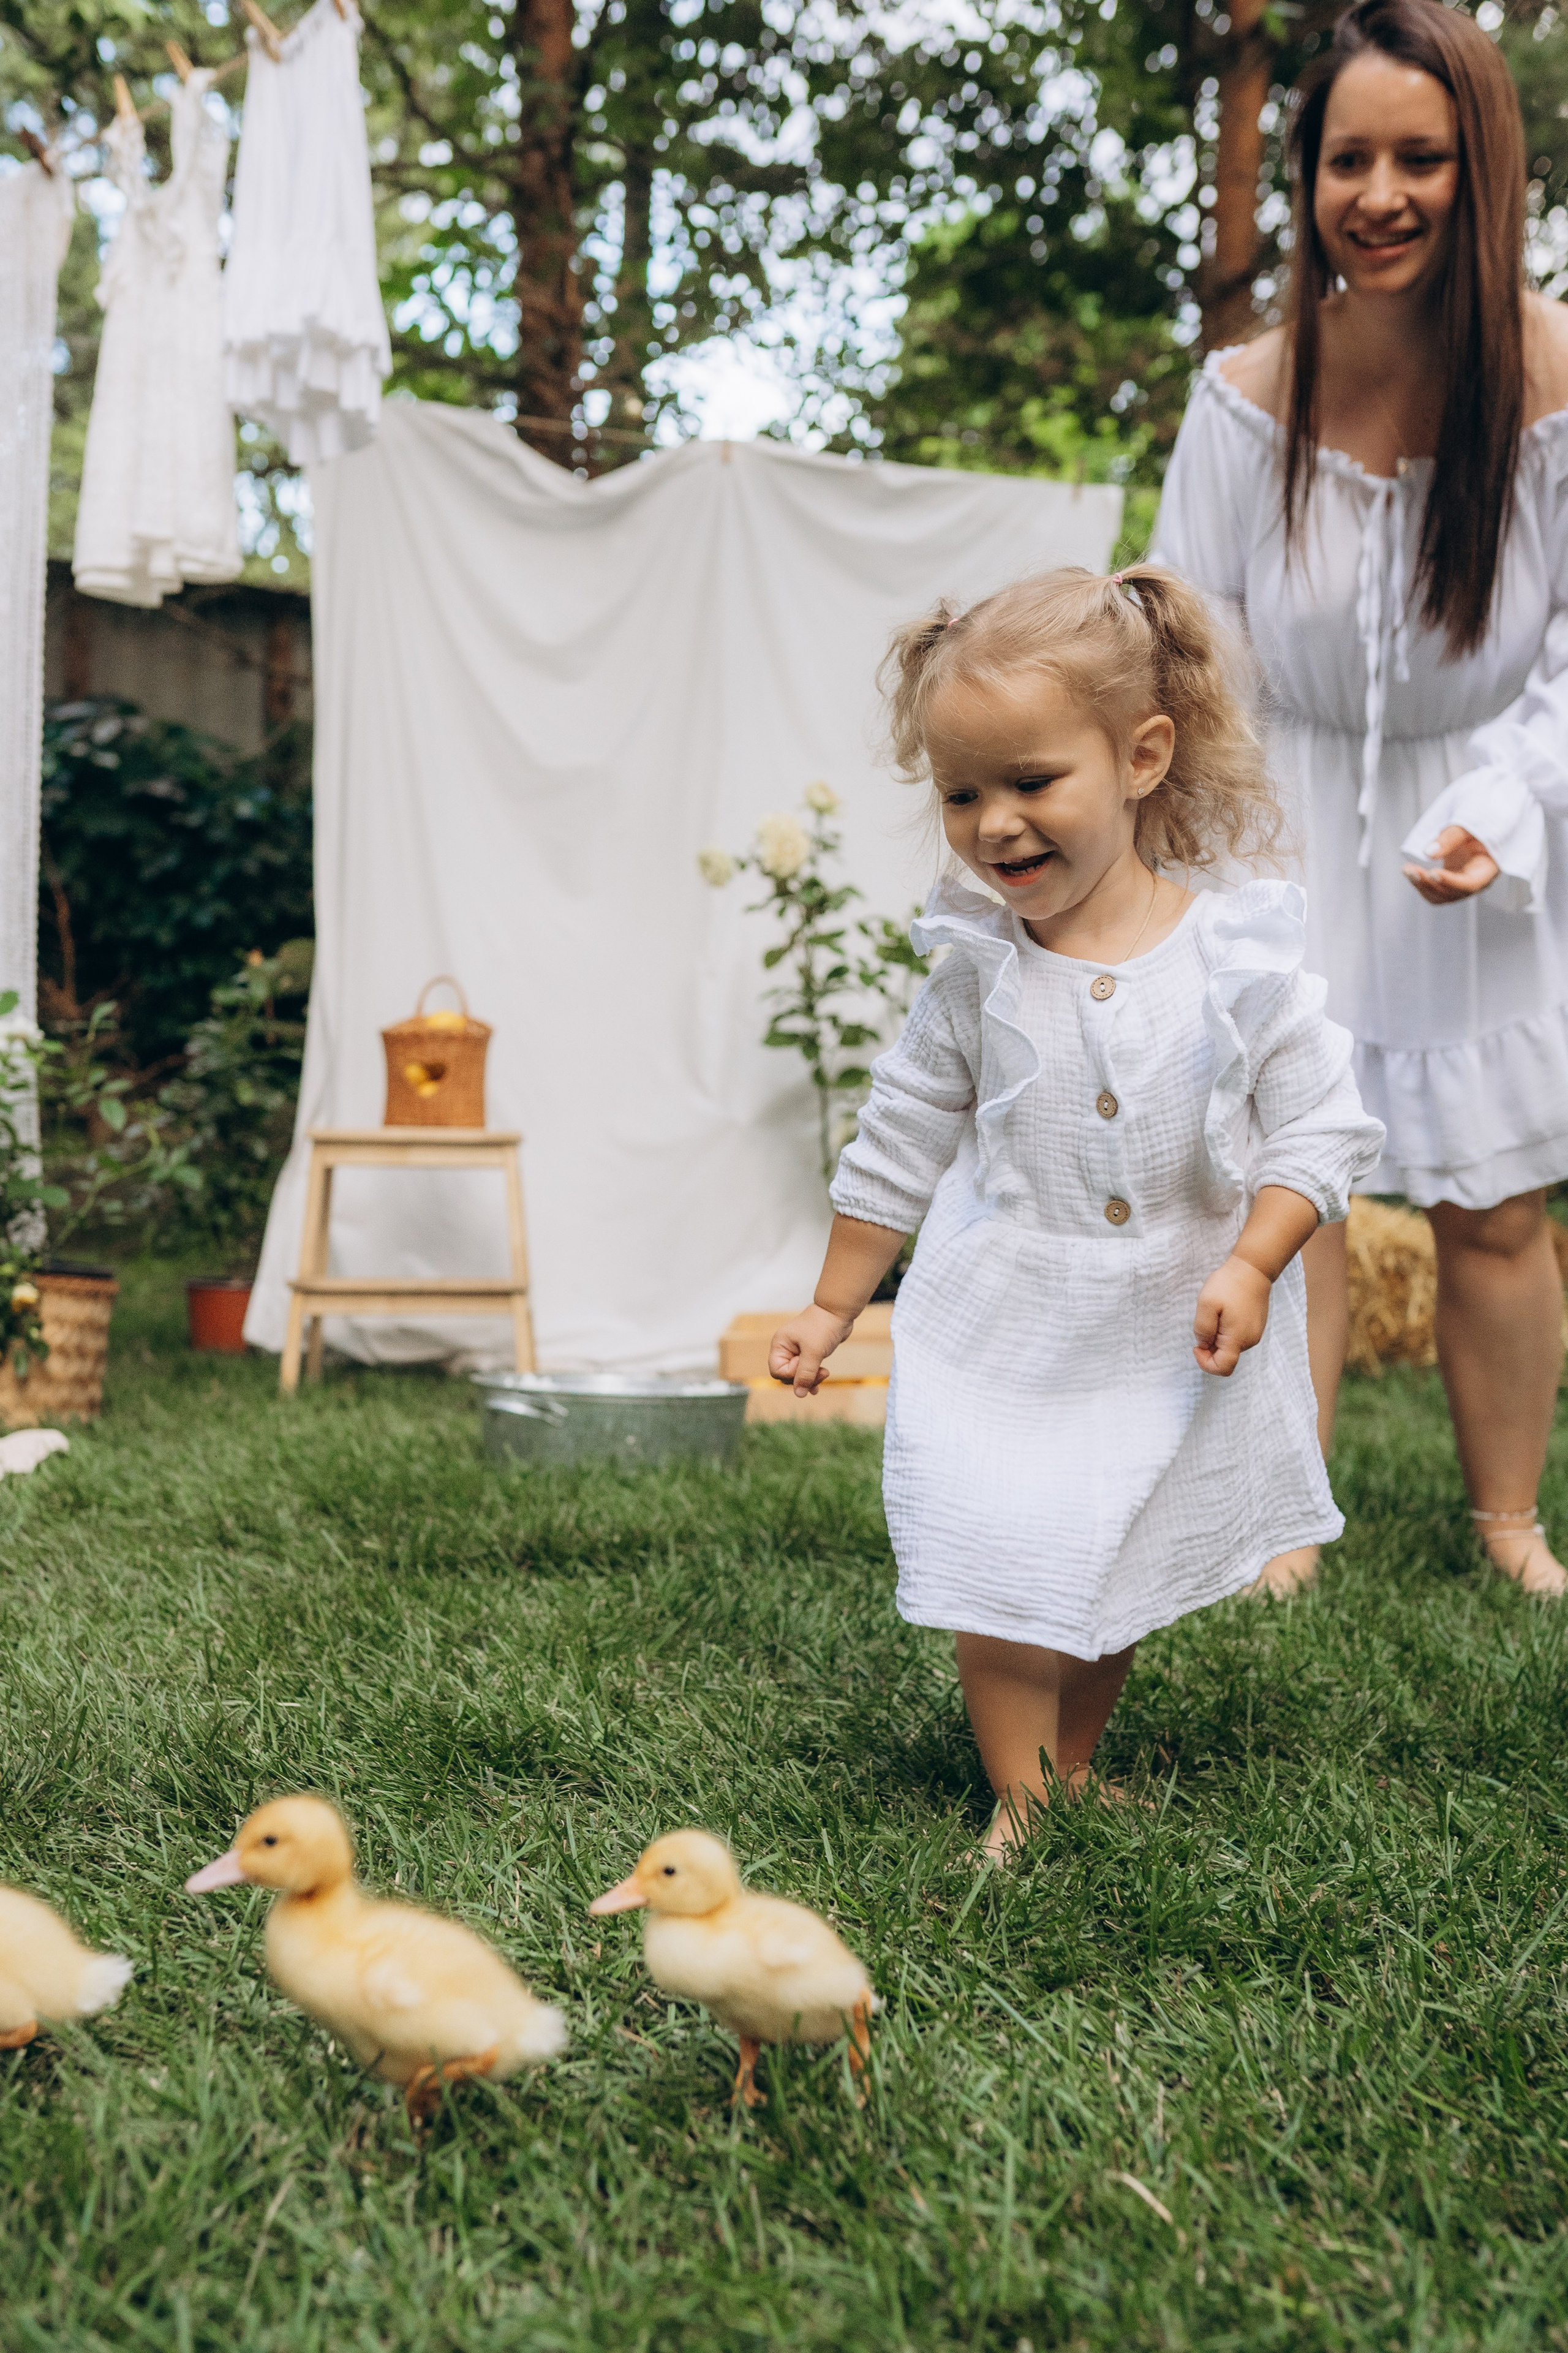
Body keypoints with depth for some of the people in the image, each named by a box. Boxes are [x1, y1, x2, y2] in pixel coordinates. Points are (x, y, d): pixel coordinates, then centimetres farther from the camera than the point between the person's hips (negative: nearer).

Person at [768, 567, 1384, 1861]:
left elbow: (1322, 1126, -6)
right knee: (1005, 1568, -3)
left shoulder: (1238, 956, -12)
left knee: (1130, 1569, 16)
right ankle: (1022, 1803, 17)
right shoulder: (977, 974, -8)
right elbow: (898, 1150, 3)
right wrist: (831, 1308, 7)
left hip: (1176, 1341, 1)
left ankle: (1074, 1764, 38)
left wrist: (1251, 1268, -19)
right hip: (1006, 1332, 0)